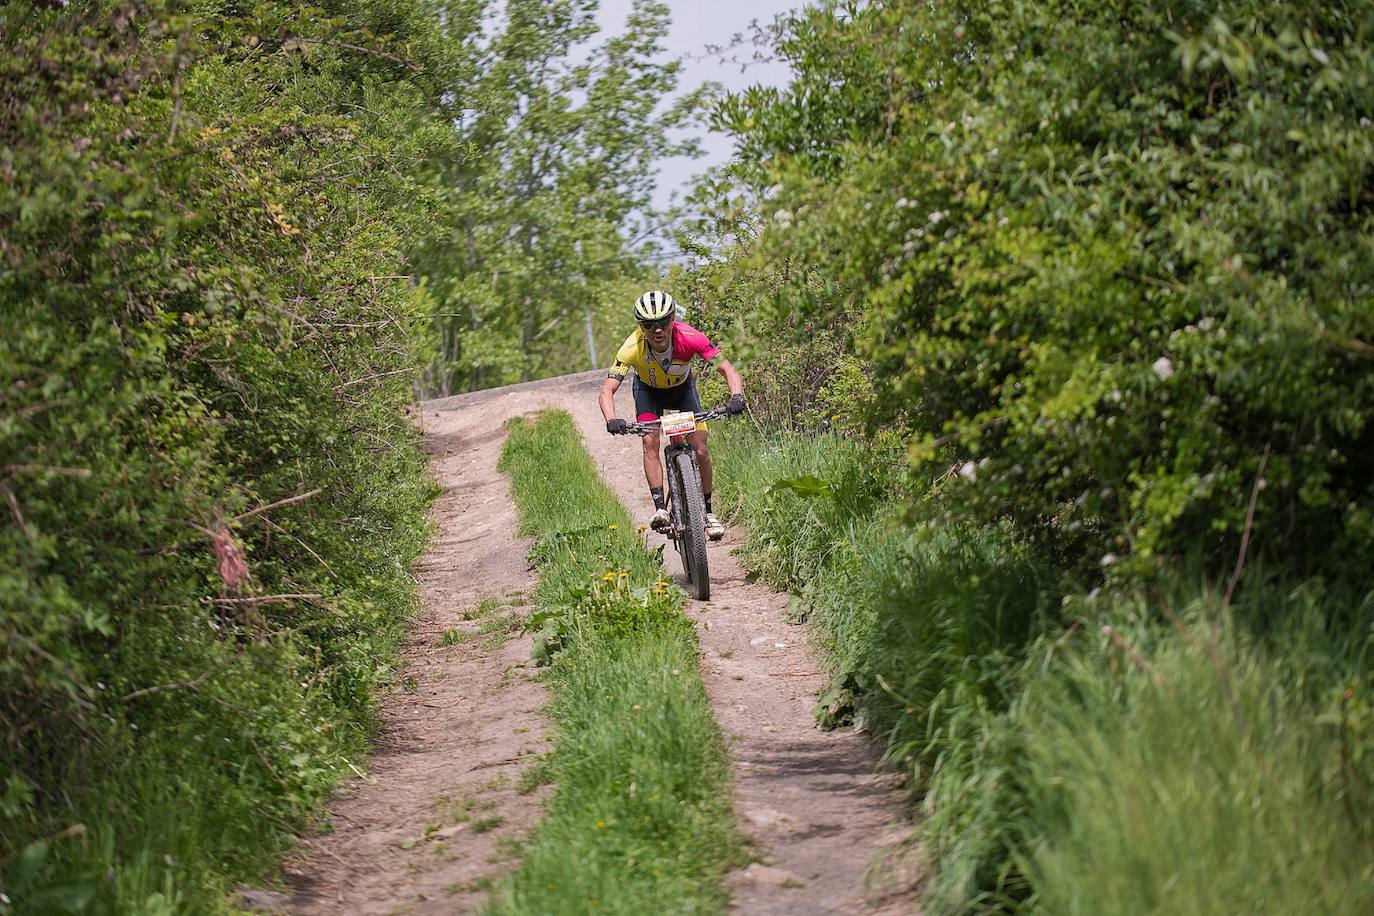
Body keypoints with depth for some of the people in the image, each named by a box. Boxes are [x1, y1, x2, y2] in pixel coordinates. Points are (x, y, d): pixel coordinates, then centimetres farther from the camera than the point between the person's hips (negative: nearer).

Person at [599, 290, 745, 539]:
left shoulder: (690, 338, -37)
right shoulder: (633, 347, -37)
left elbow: (728, 370, -33)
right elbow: (607, 391, -39)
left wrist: (737, 396, -53)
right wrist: (612, 420, -58)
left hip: (682, 388, 0)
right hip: (648, 390, 0)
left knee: (700, 449, -11)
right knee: (650, 442, -23)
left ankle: (708, 512, 5)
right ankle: (660, 508, -21)